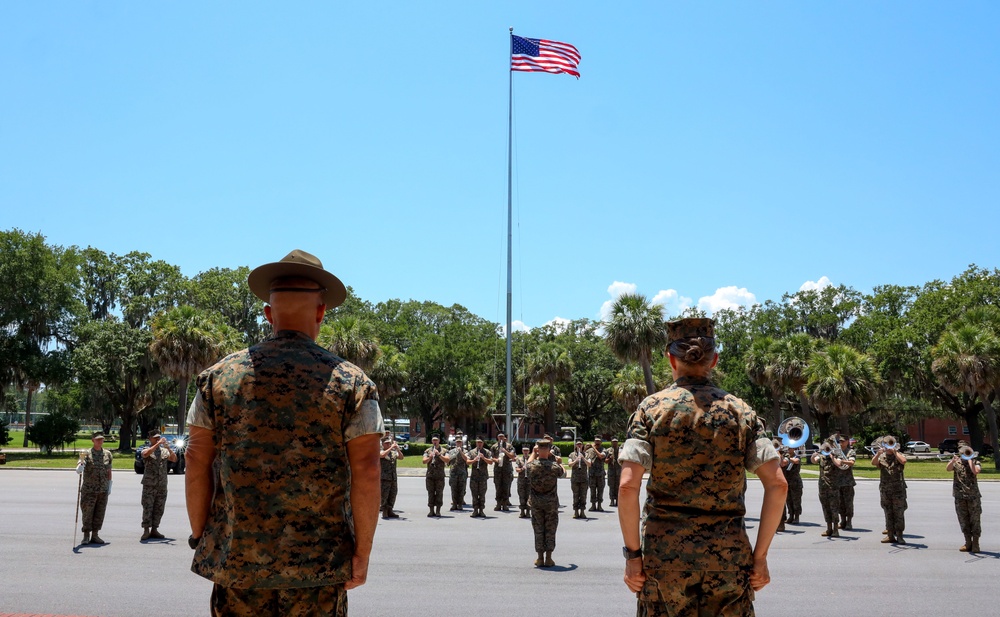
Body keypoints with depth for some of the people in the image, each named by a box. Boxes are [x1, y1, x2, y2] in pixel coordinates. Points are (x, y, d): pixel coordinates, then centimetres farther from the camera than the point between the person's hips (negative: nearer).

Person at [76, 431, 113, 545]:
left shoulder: (107, 454, 7)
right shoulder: (87, 454, -5)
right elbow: (78, 470, -16)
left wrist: (109, 487, 13)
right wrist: (82, 462, -37)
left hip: (103, 491, 3)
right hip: (89, 490, -3)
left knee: (99, 514, 6)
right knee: (87, 514, 0)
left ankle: (95, 536, 15)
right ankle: (86, 537, 9)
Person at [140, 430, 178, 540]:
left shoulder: (164, 451, 12)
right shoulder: (146, 450, 1)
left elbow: (174, 459, -1)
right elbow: (146, 454, -24)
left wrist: (168, 447, -12)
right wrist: (158, 444, -26)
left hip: (162, 486, 4)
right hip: (149, 485, -4)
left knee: (159, 509, 7)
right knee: (147, 508, -4)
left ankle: (154, 530, 14)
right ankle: (146, 531, 0)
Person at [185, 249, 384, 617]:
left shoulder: (219, 376, 2)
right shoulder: (351, 383, -5)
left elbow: (197, 463, 2)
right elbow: (366, 472, -9)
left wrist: (200, 539, 11)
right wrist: (362, 553, -2)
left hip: (236, 561, 2)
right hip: (319, 565, -2)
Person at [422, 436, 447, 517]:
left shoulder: (443, 451, 7)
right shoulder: (427, 451, 11)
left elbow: (447, 460, -7)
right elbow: (424, 461, 0)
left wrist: (439, 454, -18)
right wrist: (430, 457, -19)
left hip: (440, 476, -1)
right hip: (430, 475, 1)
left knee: (439, 493, -3)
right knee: (431, 493, 1)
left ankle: (438, 511, 1)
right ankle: (431, 511, 6)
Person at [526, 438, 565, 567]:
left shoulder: (532, 465, -11)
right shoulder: (554, 466, -14)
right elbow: (563, 473, 10)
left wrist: (534, 452, 27)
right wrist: (556, 461, 24)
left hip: (536, 502, 1)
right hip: (551, 502, -1)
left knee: (538, 530, 10)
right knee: (550, 530, 8)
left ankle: (540, 558, 12)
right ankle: (548, 558, 9)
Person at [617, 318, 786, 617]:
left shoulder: (651, 408, -2)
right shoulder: (740, 410, 3)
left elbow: (628, 486, -12)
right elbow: (777, 484, -4)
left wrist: (632, 553, -4)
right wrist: (760, 555, 2)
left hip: (665, 552, -1)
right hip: (728, 555, 1)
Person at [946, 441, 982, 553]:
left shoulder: (975, 461, 4)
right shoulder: (956, 462, 8)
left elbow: (975, 471, -17)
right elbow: (949, 468, -13)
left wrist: (969, 459, -12)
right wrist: (953, 459, -30)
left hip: (973, 495, -2)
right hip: (960, 496, 2)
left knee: (975, 520, -1)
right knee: (963, 520, 6)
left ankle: (975, 544, 6)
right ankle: (968, 543, 16)